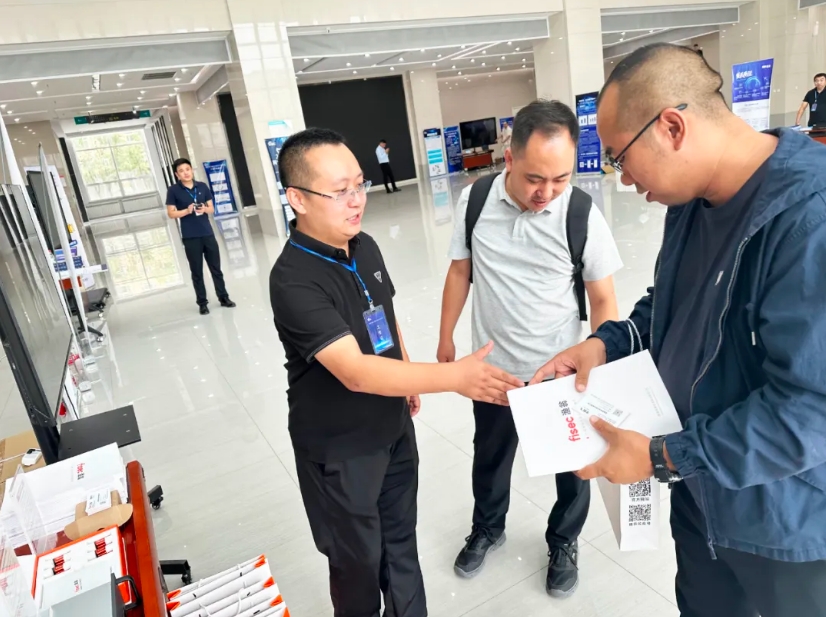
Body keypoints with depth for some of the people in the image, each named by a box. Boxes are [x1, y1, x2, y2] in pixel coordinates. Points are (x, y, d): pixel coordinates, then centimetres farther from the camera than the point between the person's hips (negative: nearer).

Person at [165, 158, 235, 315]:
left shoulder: (202, 186, 6)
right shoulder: (173, 190, -2)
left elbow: (212, 208, 10)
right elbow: (171, 213, -3)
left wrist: (205, 209, -12)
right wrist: (187, 211, -18)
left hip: (208, 234, 3)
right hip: (190, 237, -2)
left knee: (216, 268, 10)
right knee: (197, 272, 6)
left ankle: (223, 297, 22)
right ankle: (202, 303, 15)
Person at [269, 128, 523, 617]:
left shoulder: (365, 246, -3)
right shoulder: (293, 280, -28)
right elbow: (354, 371, -36)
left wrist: (408, 379, 16)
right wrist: (452, 376, -41)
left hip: (393, 426, 7)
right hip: (339, 448, -6)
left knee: (401, 539, 24)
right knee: (358, 560, 16)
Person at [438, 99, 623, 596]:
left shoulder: (582, 215, -18)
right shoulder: (474, 201, -12)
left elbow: (603, 300, -11)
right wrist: (446, 337, 6)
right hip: (492, 366, 2)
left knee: (572, 464, 19)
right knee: (490, 457, 24)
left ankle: (564, 543, 48)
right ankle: (487, 529, 53)